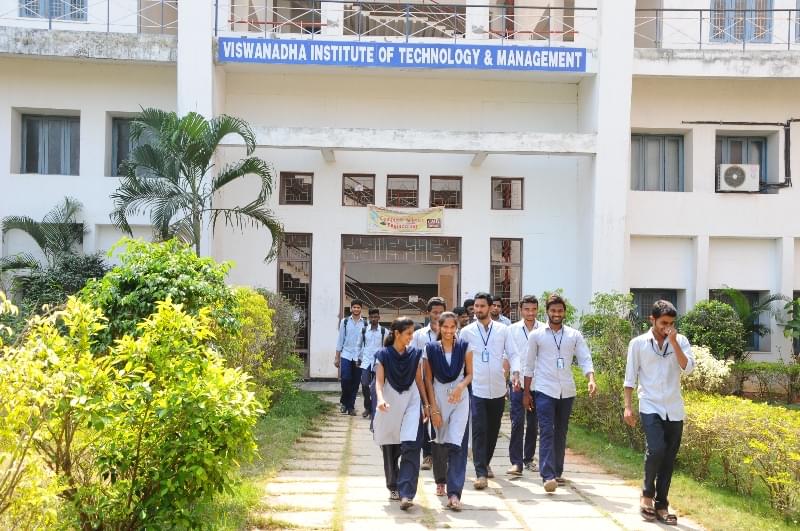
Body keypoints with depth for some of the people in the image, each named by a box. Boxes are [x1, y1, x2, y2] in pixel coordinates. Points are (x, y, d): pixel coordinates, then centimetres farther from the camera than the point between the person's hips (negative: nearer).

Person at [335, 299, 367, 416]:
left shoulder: (365, 323, 2)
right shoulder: (345, 322, 4)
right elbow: (340, 339, 6)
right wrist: (337, 357, 4)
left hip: (359, 357, 1)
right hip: (346, 355, 0)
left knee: (355, 383, 5)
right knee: (345, 379, -10)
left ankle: (351, 406, 17)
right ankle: (344, 402, 14)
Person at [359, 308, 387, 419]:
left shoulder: (383, 331, 0)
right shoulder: (364, 331, 5)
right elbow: (360, 345, 14)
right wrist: (359, 359, 14)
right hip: (366, 361, 1)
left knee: (375, 387, 2)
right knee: (365, 384, -8)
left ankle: (373, 410, 13)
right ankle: (367, 407, 12)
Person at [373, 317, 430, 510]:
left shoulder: (415, 355, 5)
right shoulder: (383, 355, -2)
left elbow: (419, 380, 10)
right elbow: (379, 381, -9)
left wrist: (426, 404, 8)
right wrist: (380, 399, -27)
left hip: (411, 404, 1)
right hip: (390, 406, -1)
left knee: (410, 448, -14)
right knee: (390, 450, 9)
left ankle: (406, 494, -16)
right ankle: (393, 487, 28)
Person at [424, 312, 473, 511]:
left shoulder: (464, 347, 1)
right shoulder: (431, 349, -1)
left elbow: (469, 374, 7)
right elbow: (428, 380, 0)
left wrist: (461, 386, -15)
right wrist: (433, 408, -4)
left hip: (460, 399, -1)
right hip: (438, 398, 1)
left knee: (457, 444, -11)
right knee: (439, 443, 12)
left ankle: (454, 493, -12)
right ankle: (440, 481, 37)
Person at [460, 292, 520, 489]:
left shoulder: (502, 329, 4)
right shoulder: (466, 331, 2)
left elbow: (513, 353, 3)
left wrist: (515, 372, -13)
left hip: (498, 389, 2)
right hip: (476, 389, -2)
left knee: (493, 429, 14)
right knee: (479, 430, -8)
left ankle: (486, 463, 33)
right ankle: (481, 473, -8)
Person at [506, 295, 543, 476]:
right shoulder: (512, 330, 2)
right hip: (517, 382, -1)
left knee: (533, 423, 10)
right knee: (517, 422, -7)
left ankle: (529, 458, 24)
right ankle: (516, 462, -7)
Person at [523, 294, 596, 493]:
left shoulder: (574, 335, 6)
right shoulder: (537, 335, 2)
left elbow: (585, 359, 0)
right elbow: (529, 365, 6)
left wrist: (591, 379, -18)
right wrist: (526, 392, 5)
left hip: (566, 391, 3)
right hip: (544, 390, -3)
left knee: (561, 433, 12)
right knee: (547, 432, -11)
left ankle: (557, 472, 24)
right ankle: (548, 476, -16)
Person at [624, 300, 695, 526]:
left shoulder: (681, 341, 5)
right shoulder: (638, 343, 0)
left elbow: (688, 368, -9)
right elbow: (630, 377, 2)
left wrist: (674, 343, -14)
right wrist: (628, 406, -3)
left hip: (674, 410, 3)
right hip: (650, 407, -3)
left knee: (668, 459, 6)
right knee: (655, 450, -19)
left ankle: (661, 506, 17)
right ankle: (647, 494, 4)